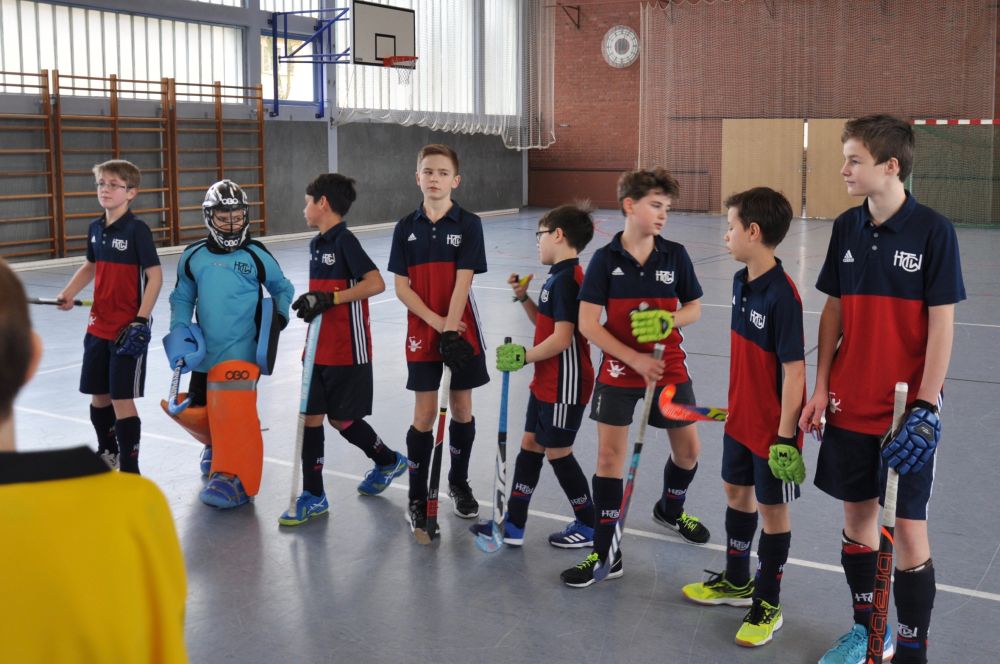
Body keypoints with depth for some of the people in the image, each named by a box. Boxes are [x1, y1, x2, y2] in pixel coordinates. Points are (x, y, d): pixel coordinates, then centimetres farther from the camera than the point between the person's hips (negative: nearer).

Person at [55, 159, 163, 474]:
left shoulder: (137, 230, -14)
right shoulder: (95, 228, 6)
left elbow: (155, 276, -16)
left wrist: (140, 321, -20)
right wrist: (68, 293, 6)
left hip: (128, 329, -7)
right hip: (98, 326, 7)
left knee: (122, 399, -5)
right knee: (98, 394, 17)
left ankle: (129, 472, 5)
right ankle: (107, 452, 40)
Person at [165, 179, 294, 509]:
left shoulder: (256, 255, -1)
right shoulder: (193, 257, 6)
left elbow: (282, 289, 13)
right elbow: (182, 297, 15)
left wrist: (279, 316, -4)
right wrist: (179, 330, 0)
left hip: (242, 349, -4)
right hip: (205, 350, 5)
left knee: (234, 410, -19)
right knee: (195, 410, 12)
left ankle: (235, 477, -14)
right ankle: (218, 445, 44)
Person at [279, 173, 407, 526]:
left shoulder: (345, 241, -15)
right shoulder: (316, 244, 12)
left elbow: (375, 283, -25)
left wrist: (330, 298, -27)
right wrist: (311, 303, 12)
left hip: (347, 351, -8)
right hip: (320, 349, 8)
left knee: (341, 418, 2)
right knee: (311, 416, 5)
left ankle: (389, 461, 28)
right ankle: (313, 496, 14)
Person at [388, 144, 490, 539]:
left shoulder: (469, 225, -5)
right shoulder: (406, 228, 1)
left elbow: (462, 282, -12)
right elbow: (401, 287, -2)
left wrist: (451, 330, -19)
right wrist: (436, 323, -13)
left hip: (461, 331, 0)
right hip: (421, 332, 1)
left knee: (461, 409, 9)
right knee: (424, 415, 1)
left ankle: (459, 482, 30)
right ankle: (417, 499, 13)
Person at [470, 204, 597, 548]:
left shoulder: (566, 279, -20)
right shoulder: (559, 277, 10)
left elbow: (562, 337, -26)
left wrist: (524, 356, -16)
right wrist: (524, 298, 7)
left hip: (564, 386, -10)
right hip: (546, 383, 10)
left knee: (557, 452, 3)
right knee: (530, 445, 13)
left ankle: (588, 526, 19)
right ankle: (513, 524, 21)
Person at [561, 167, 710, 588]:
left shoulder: (675, 255, -3)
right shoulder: (606, 259, -10)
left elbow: (694, 307, 6)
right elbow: (587, 323, -12)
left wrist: (669, 320, -17)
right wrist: (634, 358, -19)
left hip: (669, 369, 3)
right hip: (619, 371, -2)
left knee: (688, 448, 12)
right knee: (609, 454, -3)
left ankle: (670, 510, 44)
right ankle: (605, 552, 7)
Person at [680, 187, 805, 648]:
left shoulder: (782, 296, -24)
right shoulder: (741, 282, 2)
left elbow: (793, 371, -23)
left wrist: (785, 437, -21)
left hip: (773, 429, -8)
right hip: (740, 419, 9)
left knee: (772, 508, 6)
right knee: (736, 492, 21)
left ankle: (767, 606, 23)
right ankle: (736, 582, 41)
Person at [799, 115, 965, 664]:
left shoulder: (933, 231, -10)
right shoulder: (846, 228, 4)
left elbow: (941, 323, -11)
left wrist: (926, 406, -15)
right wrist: (821, 388, 4)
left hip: (906, 412, -5)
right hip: (849, 407, 5)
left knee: (908, 527, 1)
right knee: (856, 514, 14)